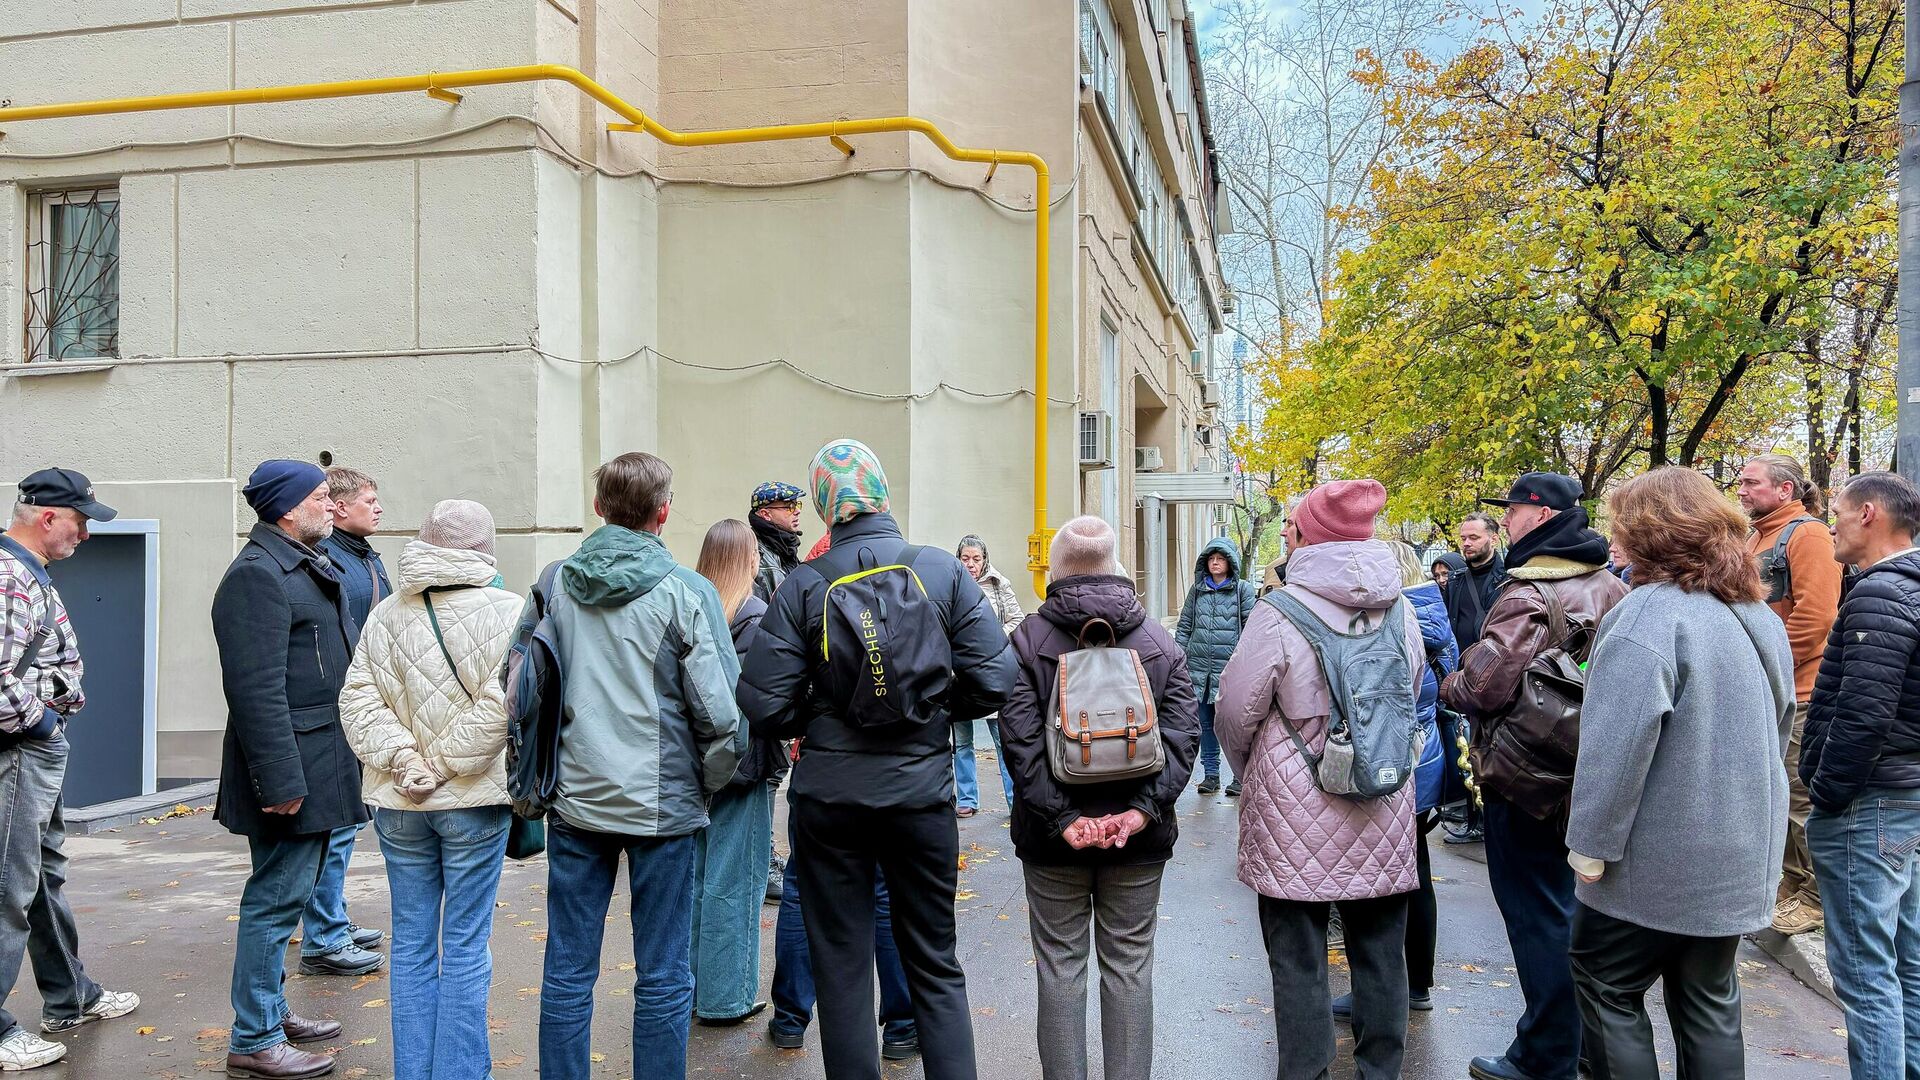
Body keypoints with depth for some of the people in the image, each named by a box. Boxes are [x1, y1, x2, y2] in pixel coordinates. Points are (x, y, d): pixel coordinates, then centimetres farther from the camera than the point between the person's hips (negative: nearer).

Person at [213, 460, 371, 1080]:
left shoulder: (305, 566, 17)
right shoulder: (258, 574, -17)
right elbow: (257, 690, -23)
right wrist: (282, 781, -25)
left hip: (317, 766, 10)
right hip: (293, 768, -10)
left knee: (285, 894, 19)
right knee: (278, 896, -2)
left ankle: (270, 1011, 31)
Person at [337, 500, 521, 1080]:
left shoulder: (385, 614, 2)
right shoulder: (507, 612, -10)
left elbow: (358, 699, -3)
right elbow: (499, 706, -19)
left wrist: (403, 756, -7)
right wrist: (443, 765, -12)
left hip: (398, 803, 4)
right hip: (475, 801, -3)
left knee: (411, 943, 15)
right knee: (466, 947, 6)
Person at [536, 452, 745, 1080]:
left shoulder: (554, 586, 1)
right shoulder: (685, 591, -10)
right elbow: (720, 710, -12)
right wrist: (712, 782, 4)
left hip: (574, 800, 4)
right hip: (661, 803, -3)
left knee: (567, 972, 12)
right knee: (662, 977, 8)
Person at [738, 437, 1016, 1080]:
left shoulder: (803, 585, -6)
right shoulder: (945, 572, -4)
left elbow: (765, 706, -9)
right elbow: (992, 681, -8)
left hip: (830, 793, 0)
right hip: (922, 790, 1)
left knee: (842, 968, 13)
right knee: (935, 966, 15)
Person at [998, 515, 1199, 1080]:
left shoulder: (1029, 638, -5)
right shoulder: (1160, 641, 2)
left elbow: (1021, 740, -15)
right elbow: (1183, 733, -8)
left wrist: (1061, 817, -16)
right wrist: (1144, 807, -14)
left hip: (1053, 839, -2)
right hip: (1140, 838, 2)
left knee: (1060, 966, 9)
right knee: (1129, 966, 12)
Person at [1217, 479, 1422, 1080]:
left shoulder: (1281, 612, -14)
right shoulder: (1401, 610, 2)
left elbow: (1237, 712, -8)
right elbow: (1410, 698, 15)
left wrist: (1248, 773, 12)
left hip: (1295, 815, -4)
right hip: (1384, 814, 5)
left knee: (1298, 960, 8)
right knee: (1381, 956, 16)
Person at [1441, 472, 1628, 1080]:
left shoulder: (1527, 597, -20)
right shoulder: (1611, 589, 8)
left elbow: (1483, 688, -26)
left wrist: (1450, 685, -5)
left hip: (1527, 778, -8)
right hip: (1592, 773, 9)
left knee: (1537, 915, 2)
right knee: (1575, 904, 20)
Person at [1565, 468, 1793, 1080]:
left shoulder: (1650, 613, -21)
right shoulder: (1761, 615, 8)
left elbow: (1617, 745, -25)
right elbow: (1780, 727, 19)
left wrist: (1590, 845, -16)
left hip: (1657, 861, -8)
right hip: (1741, 861, 8)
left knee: (1608, 990, 7)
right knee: (1710, 1002, 17)